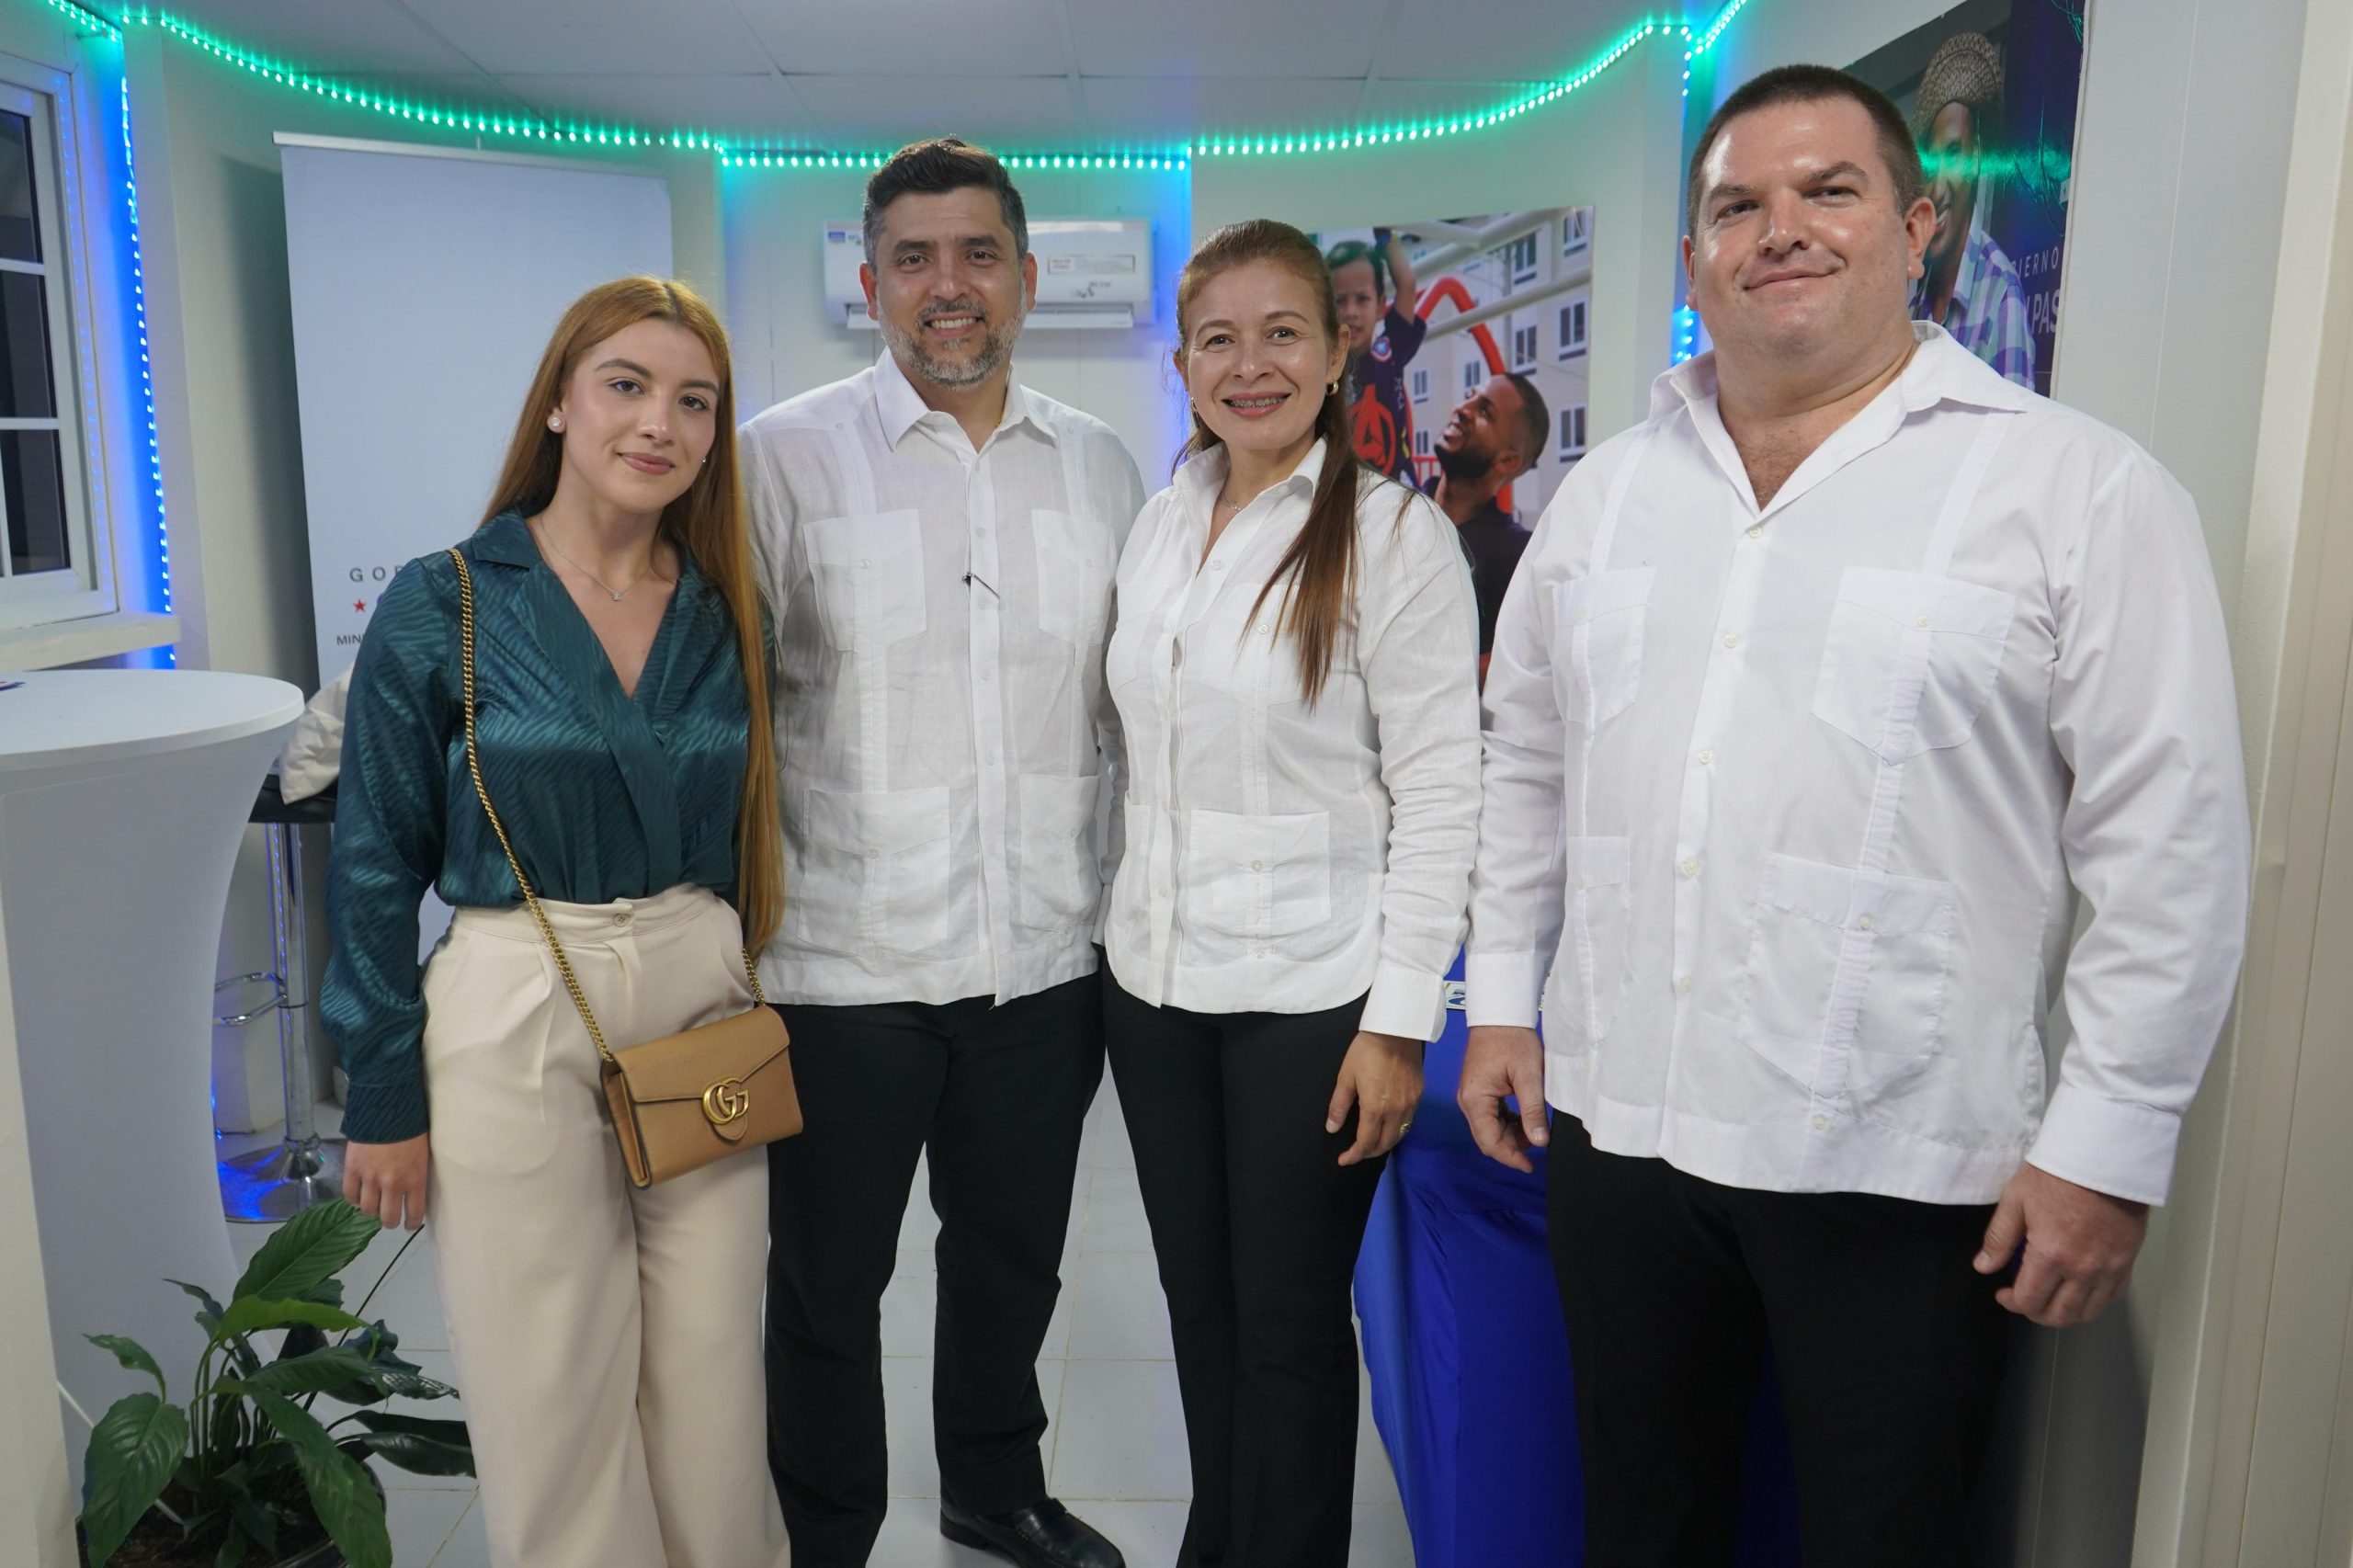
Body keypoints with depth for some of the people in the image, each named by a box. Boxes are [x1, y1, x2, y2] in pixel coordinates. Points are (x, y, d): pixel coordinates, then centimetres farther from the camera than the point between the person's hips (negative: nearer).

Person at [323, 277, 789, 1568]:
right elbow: (377, 865, -4)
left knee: (711, 1379, 13)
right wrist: (383, 1098, -4)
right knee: (552, 1399, 9)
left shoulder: (728, 614, 4)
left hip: (703, 1015, 3)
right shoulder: (441, 608, -7)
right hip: (513, 1024, -3)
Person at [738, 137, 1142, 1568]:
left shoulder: (1101, 468, 5)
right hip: (847, 962, -3)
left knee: (1014, 1257, 21)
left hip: (1046, 956, 4)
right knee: (829, 1284, 13)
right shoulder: (785, 458, -5)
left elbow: (1127, 708, 11)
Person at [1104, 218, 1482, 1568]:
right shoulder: (1162, 524, 8)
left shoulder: (1395, 534, -10)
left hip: (1310, 996, -5)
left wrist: (1400, 1021, -14)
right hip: (1157, 978, 6)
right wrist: (1131, 936, 12)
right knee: (1197, 1298, 18)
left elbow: (1439, 795, -12)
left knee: (1290, 1324, 8)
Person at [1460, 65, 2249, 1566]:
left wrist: (2109, 1146, -9)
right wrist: (1504, 998, 12)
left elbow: (2170, 841, -8)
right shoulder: (1605, 492, 8)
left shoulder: (2077, 487, -7)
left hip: (1901, 1165, -4)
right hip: (1616, 1124, 4)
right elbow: (1527, 765, 15)